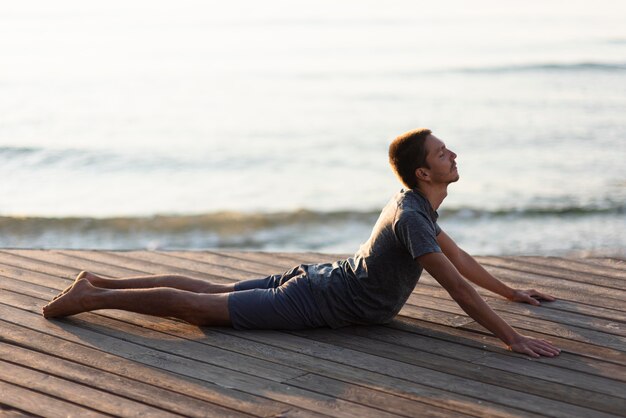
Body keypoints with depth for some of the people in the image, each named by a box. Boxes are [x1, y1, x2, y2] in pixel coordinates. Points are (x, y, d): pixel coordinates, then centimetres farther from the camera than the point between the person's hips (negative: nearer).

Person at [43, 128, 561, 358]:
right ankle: (93, 297, 3)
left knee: (210, 291, 15)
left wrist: (511, 291, 26)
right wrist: (512, 337, -29)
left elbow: (456, 254, 22)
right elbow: (455, 285, -30)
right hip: (315, 305, -9)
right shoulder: (411, 217, -25)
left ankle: (101, 282, 23)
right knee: (199, 306, -4)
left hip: (315, 280, 9)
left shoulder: (416, 204, 8)